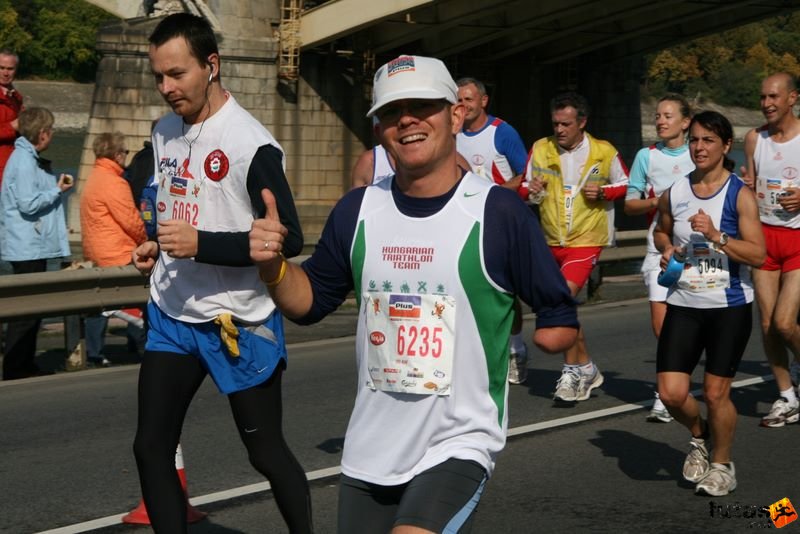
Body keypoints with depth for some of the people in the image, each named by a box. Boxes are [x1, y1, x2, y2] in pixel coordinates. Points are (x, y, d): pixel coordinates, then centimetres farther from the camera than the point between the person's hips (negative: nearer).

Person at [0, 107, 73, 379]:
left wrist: (56, 186, 10)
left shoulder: (29, 158, 15)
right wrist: (58, 190, -12)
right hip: (27, 247, -10)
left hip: (34, 247, 10)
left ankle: (25, 365, 23)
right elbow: (28, 204, -21)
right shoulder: (24, 161, -16)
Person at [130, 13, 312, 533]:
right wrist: (157, 248, 6)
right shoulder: (165, 131, 8)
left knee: (267, 451, 6)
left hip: (240, 324, -7)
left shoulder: (252, 143, -16)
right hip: (171, 316, 7)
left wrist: (200, 245, -24)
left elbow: (288, 239, -19)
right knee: (151, 447, 4)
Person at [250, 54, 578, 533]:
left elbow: (559, 322, -4)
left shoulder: (499, 212, -11)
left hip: (460, 445, -5)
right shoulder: (358, 210, 2)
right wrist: (273, 265, -7)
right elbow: (310, 301, 11)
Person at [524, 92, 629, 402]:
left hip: (586, 239, -5)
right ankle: (586, 369, 30)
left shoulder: (604, 152, -6)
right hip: (552, 240, 5)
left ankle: (573, 371, -7)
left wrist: (603, 192, -12)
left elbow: (625, 185, 8)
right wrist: (531, 190, -14)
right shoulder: (540, 149, 0)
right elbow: (525, 188, 10)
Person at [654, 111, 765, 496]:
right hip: (683, 304, 3)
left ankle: (722, 465, 25)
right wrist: (667, 249, 2)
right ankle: (699, 436, 29)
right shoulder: (674, 194, 4)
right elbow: (661, 232, 24)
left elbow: (758, 254, -13)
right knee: (671, 393, -4)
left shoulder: (740, 195, -7)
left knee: (716, 391, 1)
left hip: (729, 307, -3)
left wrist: (716, 236, -23)